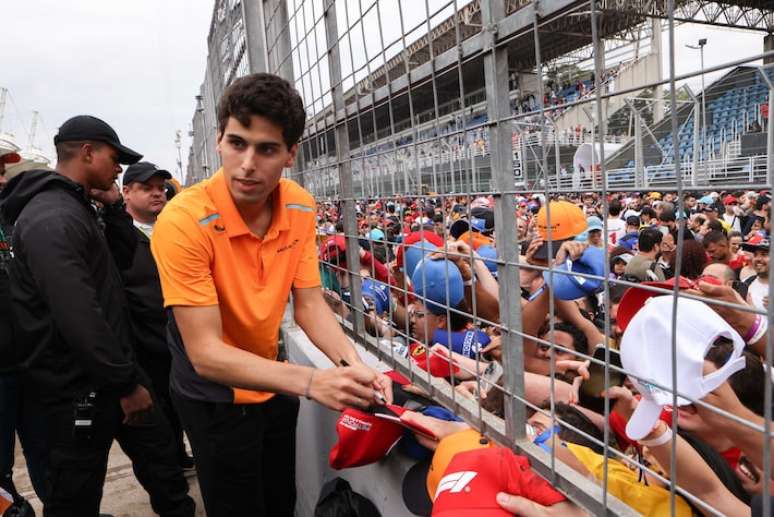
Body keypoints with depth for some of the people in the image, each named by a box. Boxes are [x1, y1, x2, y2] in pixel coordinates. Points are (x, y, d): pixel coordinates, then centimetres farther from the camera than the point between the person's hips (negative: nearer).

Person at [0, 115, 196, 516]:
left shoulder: (74, 208, 10)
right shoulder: (51, 218, -23)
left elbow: (122, 260, 18)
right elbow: (78, 318, -30)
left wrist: (114, 207, 3)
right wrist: (127, 383, -21)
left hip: (107, 373, 10)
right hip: (78, 386, -10)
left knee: (158, 450, 21)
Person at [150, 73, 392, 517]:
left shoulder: (301, 206, -12)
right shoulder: (184, 221, -30)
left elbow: (309, 303, -9)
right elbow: (205, 353, -31)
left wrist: (351, 362, -28)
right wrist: (311, 382, -42)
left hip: (273, 383, 5)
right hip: (215, 396, -5)